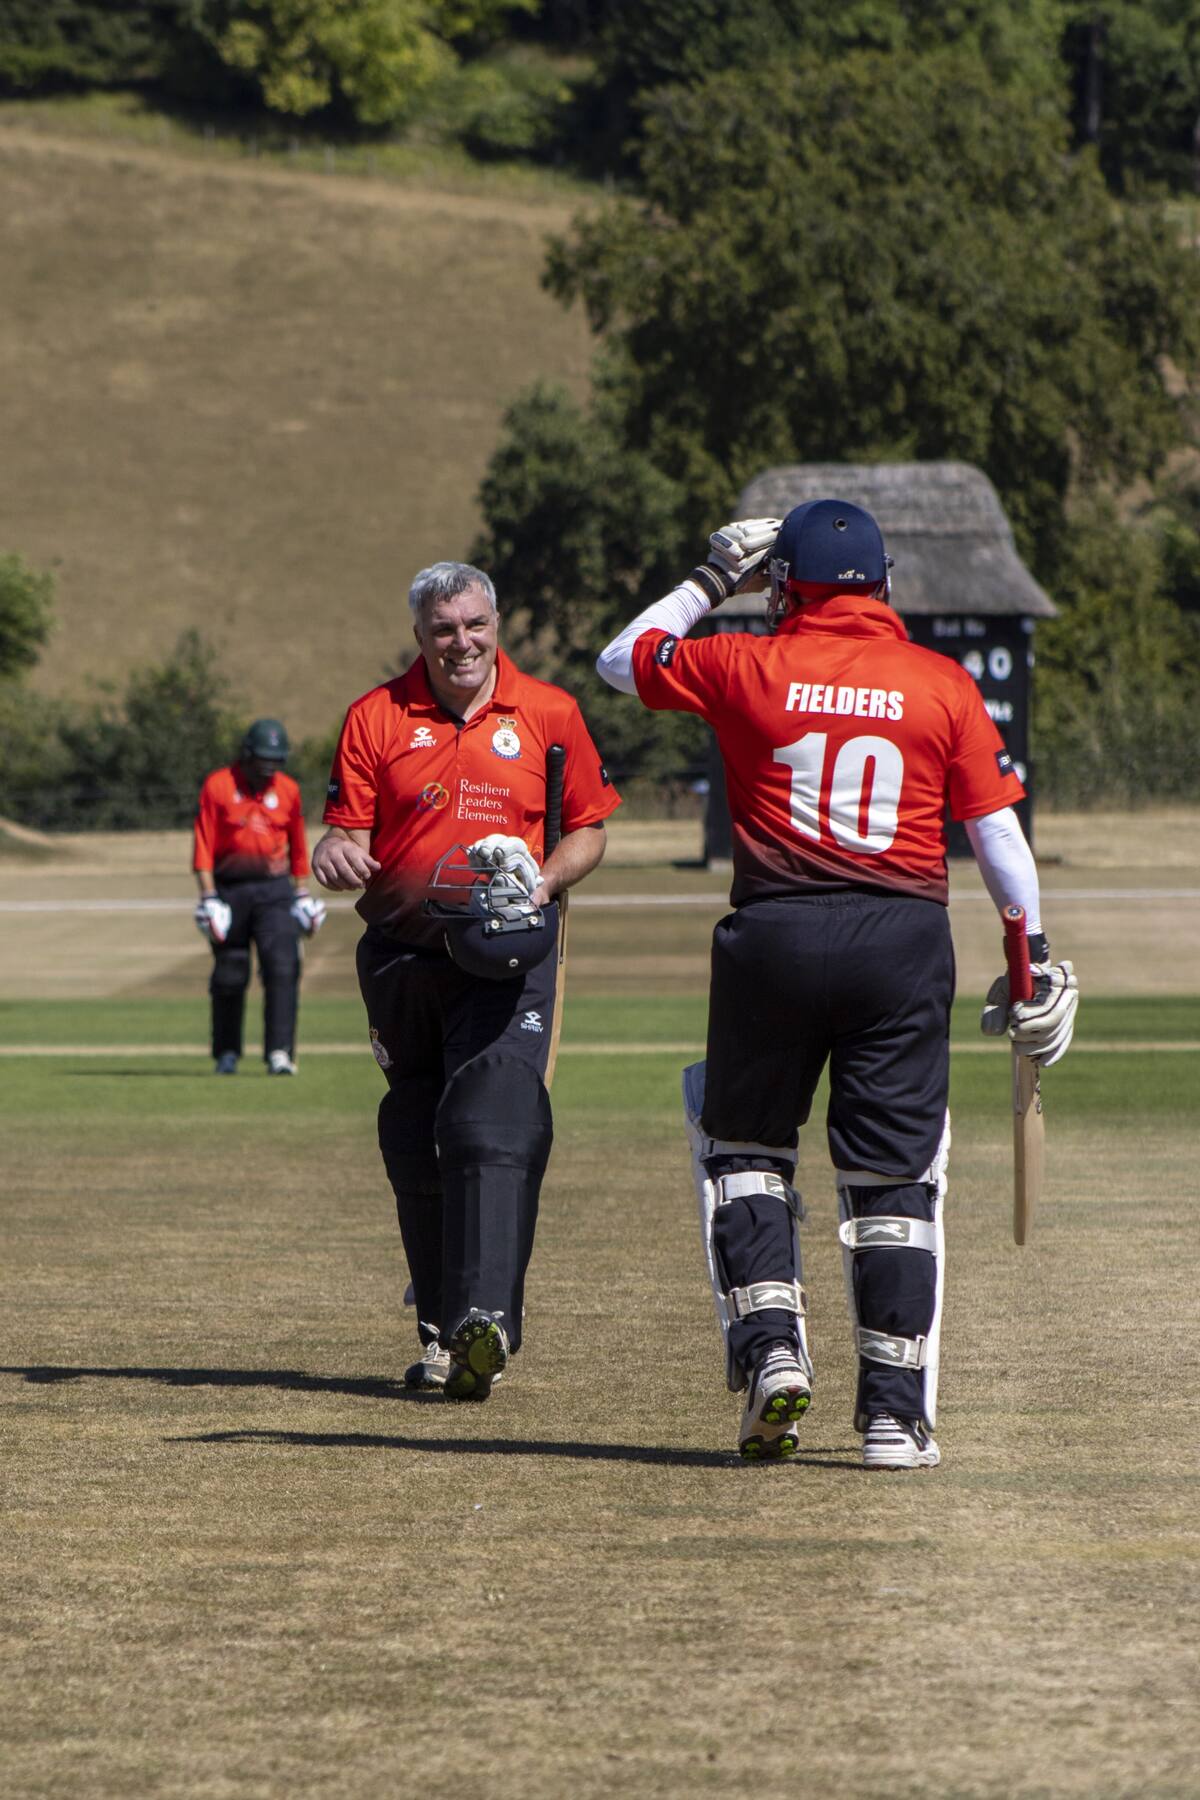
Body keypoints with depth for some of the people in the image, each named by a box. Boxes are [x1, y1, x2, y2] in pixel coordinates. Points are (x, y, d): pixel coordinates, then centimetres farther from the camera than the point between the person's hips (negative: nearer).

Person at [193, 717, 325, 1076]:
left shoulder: (287, 789, 7)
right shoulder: (218, 785, -4)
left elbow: (298, 846, 17)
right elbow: (203, 845, -6)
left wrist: (303, 894, 16)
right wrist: (208, 896, -13)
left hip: (274, 891, 2)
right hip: (230, 888, -1)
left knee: (282, 968, -14)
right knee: (229, 976, 5)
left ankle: (279, 1053, -18)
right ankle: (227, 1055, 21)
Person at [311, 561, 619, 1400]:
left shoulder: (549, 714, 4)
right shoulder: (376, 718, 5)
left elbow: (588, 827, 11)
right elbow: (349, 827, 3)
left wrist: (543, 881, -8)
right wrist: (337, 853, -21)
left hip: (508, 952, -3)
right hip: (402, 953, 3)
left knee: (493, 1129, -19)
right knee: (415, 1145, 10)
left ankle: (485, 1321, -29)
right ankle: (440, 1330, 22)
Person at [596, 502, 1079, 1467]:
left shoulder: (745, 668, 0)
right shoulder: (943, 684, 3)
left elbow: (621, 659, 16)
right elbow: (998, 830, 3)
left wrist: (713, 581, 24)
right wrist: (1034, 957, 11)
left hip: (773, 938, -1)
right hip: (905, 942, 1)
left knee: (743, 1142, 18)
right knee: (895, 1178, 5)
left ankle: (770, 1348, 1)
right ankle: (896, 1414, 1)